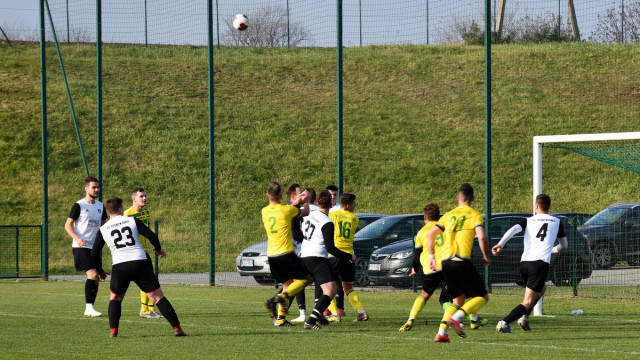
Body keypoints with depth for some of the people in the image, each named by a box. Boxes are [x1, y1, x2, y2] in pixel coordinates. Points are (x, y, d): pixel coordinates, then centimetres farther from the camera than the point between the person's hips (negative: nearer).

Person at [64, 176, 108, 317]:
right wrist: (78, 239, -21)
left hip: (95, 247, 7)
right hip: (81, 247, -7)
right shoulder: (79, 206, -7)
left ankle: (90, 308, 13)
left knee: (96, 278, 6)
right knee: (92, 274, -18)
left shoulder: (100, 206, 11)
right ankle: (89, 307, -15)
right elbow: (68, 225, -6)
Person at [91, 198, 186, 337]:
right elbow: (151, 236, 0)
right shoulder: (132, 221, 8)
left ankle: (113, 330, 7)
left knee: (115, 298, 23)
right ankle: (176, 327, -4)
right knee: (158, 297, 4)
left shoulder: (103, 230, 12)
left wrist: (100, 272, 29)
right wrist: (158, 249, 20)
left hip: (119, 267, 1)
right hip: (140, 262, -1)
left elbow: (94, 254, 13)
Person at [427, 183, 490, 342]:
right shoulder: (475, 215, 2)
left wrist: (431, 257, 22)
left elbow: (430, 234, 15)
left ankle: (441, 332, 0)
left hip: (446, 262, 6)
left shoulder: (449, 215, 18)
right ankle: (456, 318, -17)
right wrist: (485, 257, 2)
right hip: (462, 261, -6)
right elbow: (482, 237, -12)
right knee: (483, 296, 5)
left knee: (458, 301, 18)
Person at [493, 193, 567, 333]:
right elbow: (564, 245, 23)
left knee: (541, 288, 31)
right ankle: (504, 323, -24)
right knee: (528, 302, -5)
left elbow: (513, 230, -6)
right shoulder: (556, 222, 14)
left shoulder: (528, 221, 14)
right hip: (541, 263, -4)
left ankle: (524, 317, 17)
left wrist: (500, 245, -13)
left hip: (524, 263, 4)